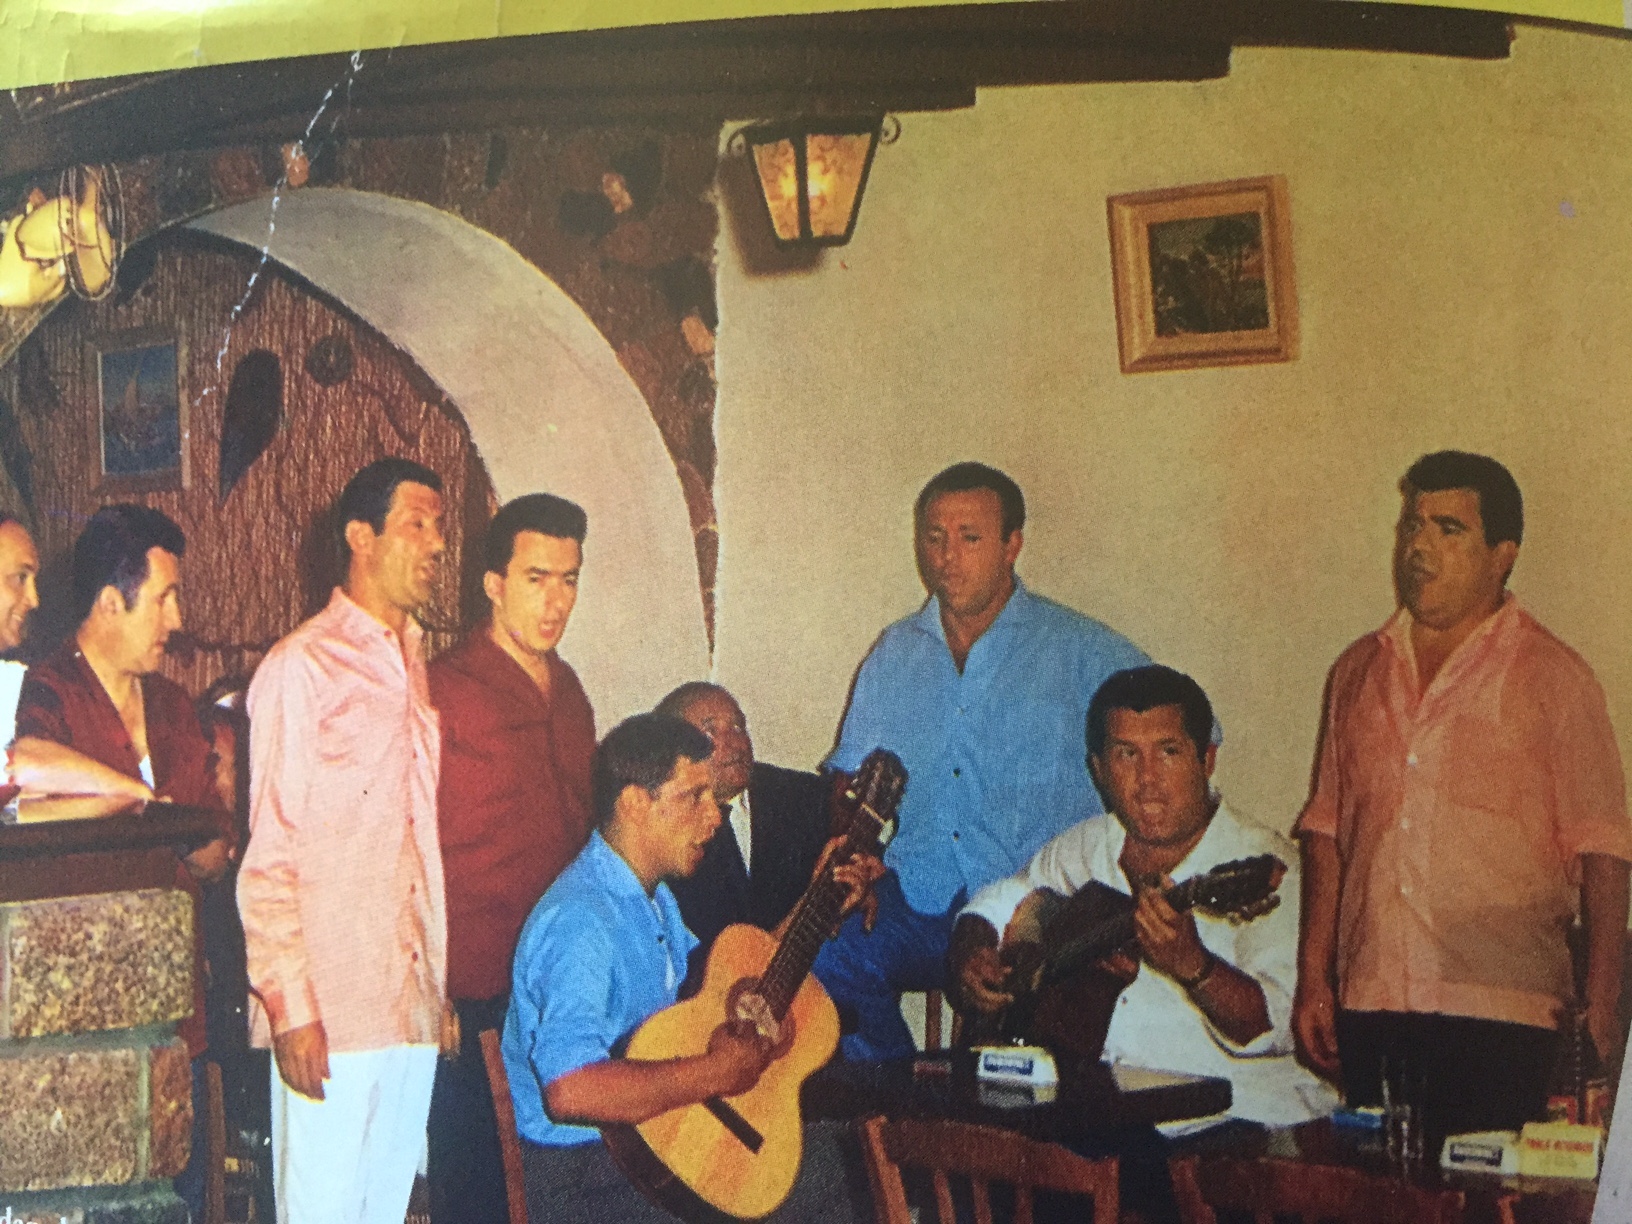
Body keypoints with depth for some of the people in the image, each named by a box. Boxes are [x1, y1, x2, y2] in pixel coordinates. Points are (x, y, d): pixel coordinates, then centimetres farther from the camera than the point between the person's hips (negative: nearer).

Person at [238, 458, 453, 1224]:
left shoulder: (421, 667, 15)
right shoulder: (301, 666, -6)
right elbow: (268, 854, -8)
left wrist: (444, 987, 13)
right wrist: (289, 1006, -13)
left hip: (415, 1007, 6)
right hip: (330, 1012, -6)